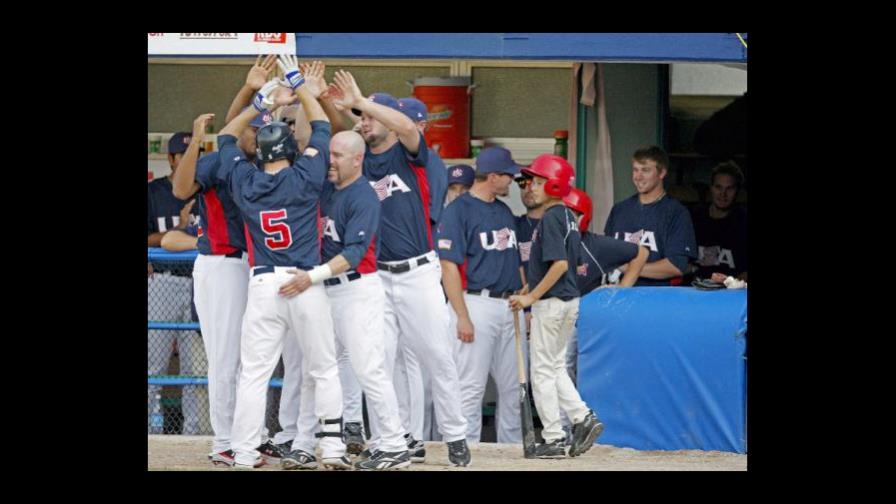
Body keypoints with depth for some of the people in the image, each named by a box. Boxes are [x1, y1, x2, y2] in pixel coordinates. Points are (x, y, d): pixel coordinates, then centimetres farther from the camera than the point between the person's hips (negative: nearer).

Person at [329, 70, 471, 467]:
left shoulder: (409, 155, 0)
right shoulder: (358, 160, 11)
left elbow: (407, 126, -22)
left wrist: (360, 100, -22)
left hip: (418, 273, -4)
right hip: (375, 277, 4)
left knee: (437, 358, 0)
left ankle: (455, 437, 9)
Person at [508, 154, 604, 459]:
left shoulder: (550, 218, -16)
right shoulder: (568, 217, 12)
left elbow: (559, 264, -24)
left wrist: (531, 297, -19)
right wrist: (529, 291, 17)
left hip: (551, 301, -9)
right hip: (569, 300, 9)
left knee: (542, 370, -1)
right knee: (555, 366, 18)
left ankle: (553, 440, 0)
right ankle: (583, 418, 8)